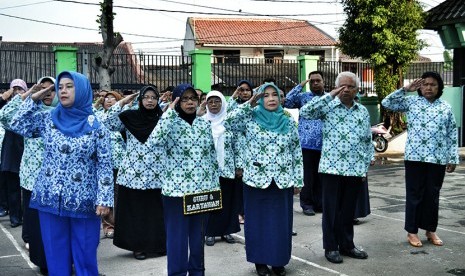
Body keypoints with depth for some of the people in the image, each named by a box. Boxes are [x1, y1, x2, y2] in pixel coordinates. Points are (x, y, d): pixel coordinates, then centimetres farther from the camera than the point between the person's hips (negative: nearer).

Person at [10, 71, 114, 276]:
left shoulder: (96, 126, -4)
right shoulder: (47, 119, 6)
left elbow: (104, 165, -5)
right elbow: (18, 125, 11)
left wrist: (104, 199, -11)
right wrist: (34, 99, 5)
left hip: (83, 202, -3)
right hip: (50, 199, 3)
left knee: (85, 256, 6)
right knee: (56, 255, 11)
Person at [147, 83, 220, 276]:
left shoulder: (205, 124, 9)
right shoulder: (170, 124, -4)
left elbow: (213, 156, 12)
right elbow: (154, 141, -26)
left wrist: (215, 185, 10)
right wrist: (169, 112, -21)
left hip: (203, 189, 4)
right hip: (177, 189, -4)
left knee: (198, 236, 14)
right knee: (177, 237, 2)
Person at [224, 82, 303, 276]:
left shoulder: (288, 122, 6)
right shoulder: (250, 119, 0)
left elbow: (297, 152, 7)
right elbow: (228, 123, -15)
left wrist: (297, 179, 3)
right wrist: (249, 104, -14)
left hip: (282, 180, 2)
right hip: (257, 178, -2)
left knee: (281, 221, 8)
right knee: (258, 221, 6)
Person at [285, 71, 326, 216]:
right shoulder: (303, 97, 6)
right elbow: (287, 102, -9)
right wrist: (300, 86, -8)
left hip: (324, 145, 3)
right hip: (306, 144, -2)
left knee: (320, 175, 10)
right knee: (307, 175, 1)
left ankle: (318, 203, 20)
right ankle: (306, 204, 11)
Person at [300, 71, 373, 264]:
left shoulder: (363, 111, 12)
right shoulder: (328, 107, -2)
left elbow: (368, 140, 17)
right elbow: (305, 112, -18)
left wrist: (369, 160, 10)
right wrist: (329, 96, -18)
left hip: (355, 169, 4)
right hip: (331, 167, -4)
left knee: (349, 209, 13)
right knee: (331, 209, 4)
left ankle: (347, 245, 26)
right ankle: (331, 247, 16)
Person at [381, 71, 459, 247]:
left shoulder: (446, 108, 10)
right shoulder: (411, 102, 4)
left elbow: (452, 134, 10)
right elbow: (387, 103, -1)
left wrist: (453, 158, 5)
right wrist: (405, 89, -5)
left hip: (438, 158, 2)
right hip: (415, 156, -2)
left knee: (432, 195, 10)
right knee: (414, 194, 3)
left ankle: (431, 230, 23)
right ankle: (412, 231, 11)